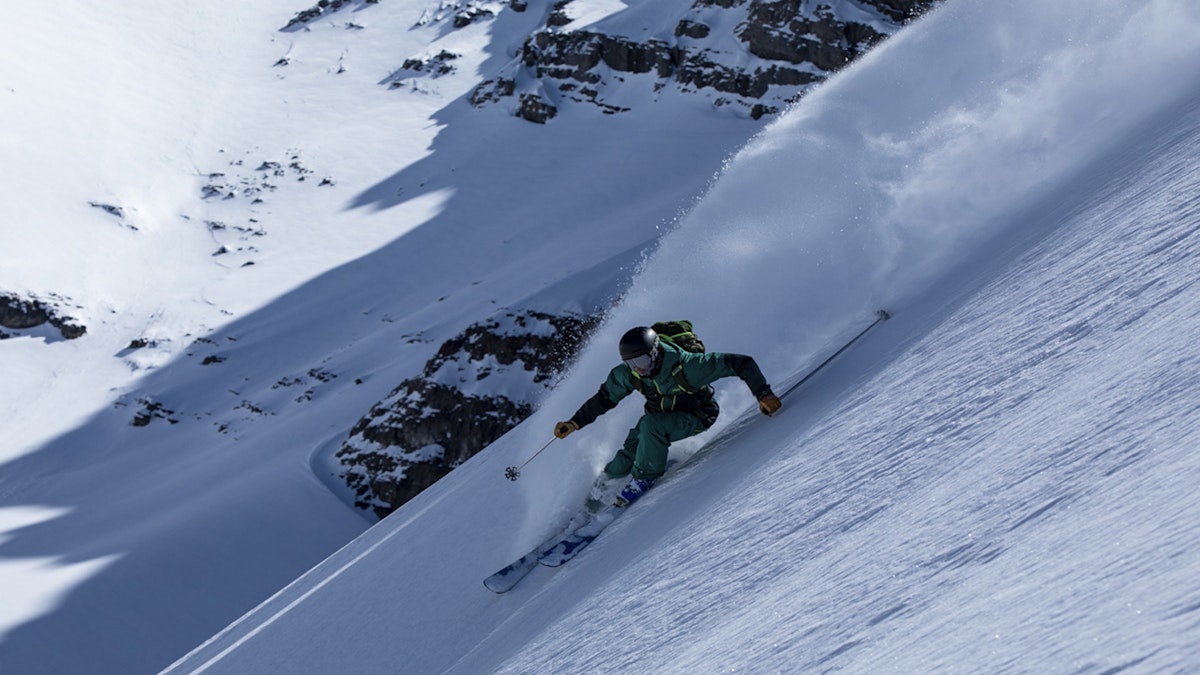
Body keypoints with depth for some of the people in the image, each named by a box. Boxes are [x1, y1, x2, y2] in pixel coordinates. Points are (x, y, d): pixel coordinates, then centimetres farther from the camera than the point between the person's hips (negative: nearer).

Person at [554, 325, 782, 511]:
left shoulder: (686, 366, -36)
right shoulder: (627, 374, -21)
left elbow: (741, 363, -32)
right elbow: (604, 398, -4)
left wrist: (763, 394, -36)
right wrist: (575, 423, -12)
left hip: (698, 416, -5)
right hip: (661, 413, 5)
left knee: (650, 425, -32)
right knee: (631, 451, -16)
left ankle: (643, 479, -12)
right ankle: (603, 485, 12)